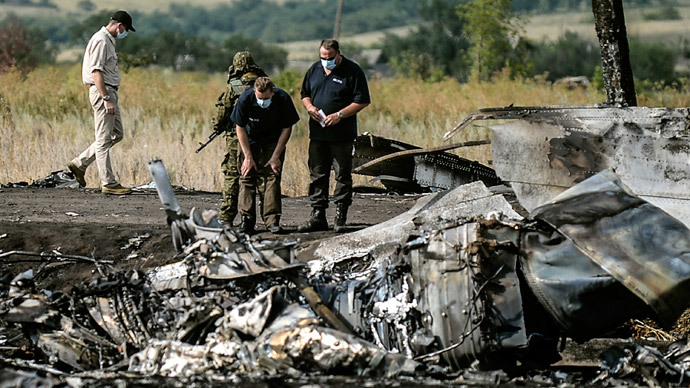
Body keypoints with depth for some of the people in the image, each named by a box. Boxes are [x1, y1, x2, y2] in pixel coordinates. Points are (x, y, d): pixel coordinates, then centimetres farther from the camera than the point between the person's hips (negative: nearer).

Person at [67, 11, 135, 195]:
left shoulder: (109, 40, 17)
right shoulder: (101, 41, -16)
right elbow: (96, 72, -22)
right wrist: (106, 99, -25)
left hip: (110, 91, 11)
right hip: (102, 91, -11)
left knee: (116, 134, 15)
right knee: (104, 139, -5)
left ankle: (79, 163, 18)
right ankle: (109, 183, -3)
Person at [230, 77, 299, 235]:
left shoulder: (283, 99, -26)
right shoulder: (245, 99, -27)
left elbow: (287, 128, -12)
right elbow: (240, 128, -15)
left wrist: (276, 156, -14)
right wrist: (248, 157, -17)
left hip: (274, 142, 0)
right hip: (250, 141, 0)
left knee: (272, 177, -10)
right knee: (247, 177, -8)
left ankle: (272, 220, -9)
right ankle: (246, 220, -6)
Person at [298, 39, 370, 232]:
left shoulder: (353, 71, -6)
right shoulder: (315, 69, 11)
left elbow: (362, 101, -8)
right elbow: (305, 93, 22)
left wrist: (340, 115, -17)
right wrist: (309, 106, -1)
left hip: (342, 135, -5)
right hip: (317, 133, 5)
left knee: (343, 176, -1)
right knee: (317, 175, 7)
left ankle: (340, 218, 4)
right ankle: (318, 217, 13)